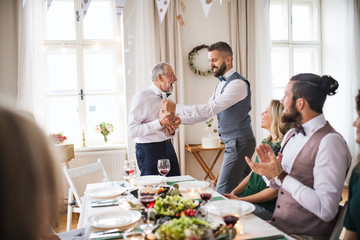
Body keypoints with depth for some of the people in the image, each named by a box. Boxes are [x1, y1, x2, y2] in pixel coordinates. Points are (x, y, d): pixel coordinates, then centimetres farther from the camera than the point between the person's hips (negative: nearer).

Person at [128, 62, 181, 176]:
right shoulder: (141, 98, -11)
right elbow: (132, 131, -18)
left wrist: (173, 127, 2)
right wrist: (159, 123, -24)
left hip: (168, 148, 7)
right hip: (149, 150, -7)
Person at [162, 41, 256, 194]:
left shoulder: (238, 84, -17)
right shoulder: (221, 85, 15)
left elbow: (210, 109, -24)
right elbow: (205, 113, 14)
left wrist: (176, 108, -23)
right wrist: (180, 119, 0)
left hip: (240, 143, -9)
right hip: (231, 143, 9)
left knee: (222, 192, -9)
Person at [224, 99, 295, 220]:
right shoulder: (266, 142, 11)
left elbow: (274, 190, -18)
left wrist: (240, 200, -17)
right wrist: (233, 193, 1)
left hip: (265, 207, -8)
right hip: (247, 195, 8)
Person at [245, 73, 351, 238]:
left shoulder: (330, 142, -17)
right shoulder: (290, 135, 7)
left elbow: (326, 211, -23)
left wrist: (281, 177, -21)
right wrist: (269, 168, -5)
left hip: (304, 234, -6)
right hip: (277, 226, 7)